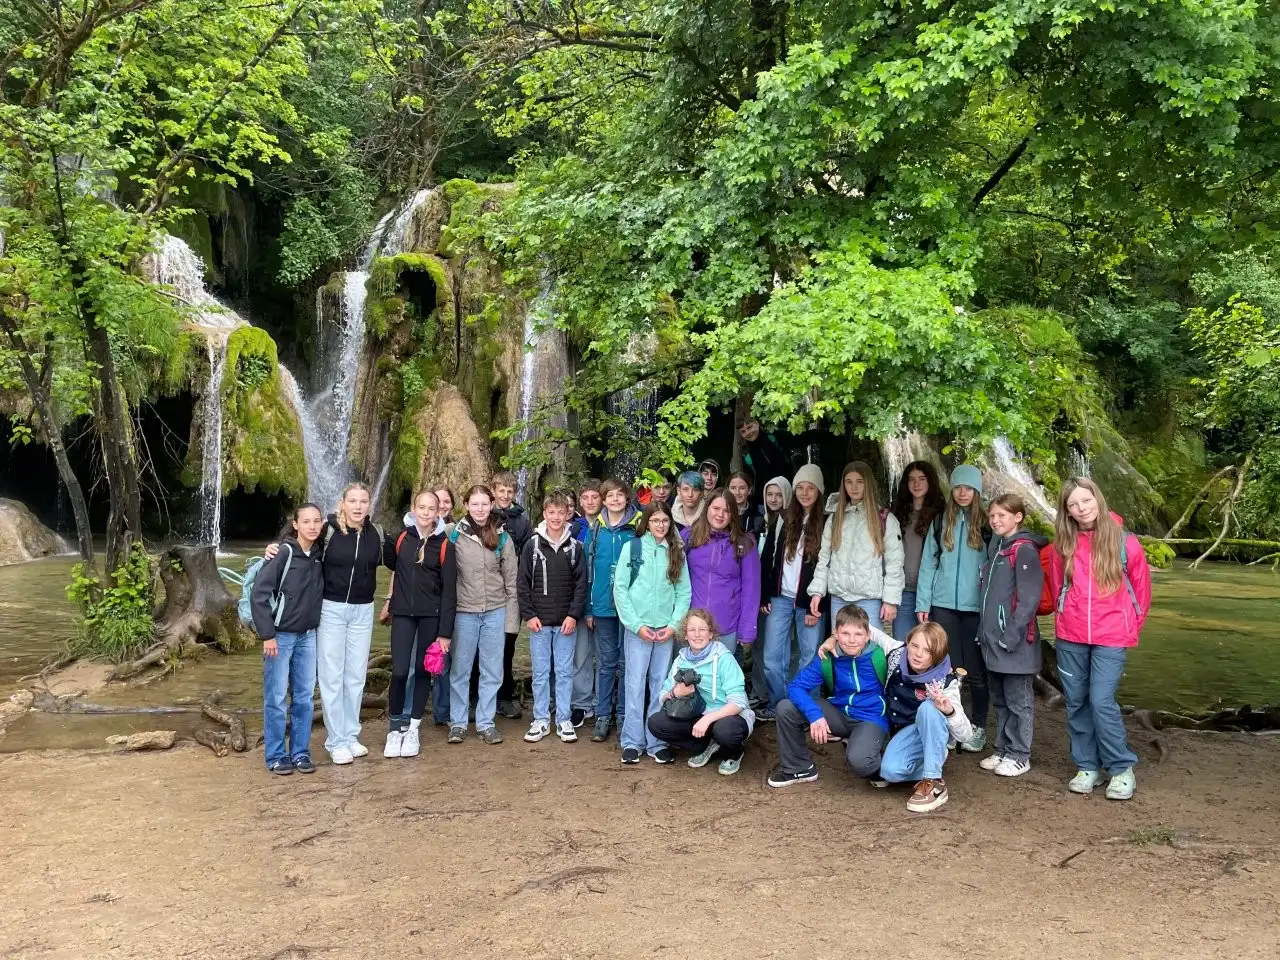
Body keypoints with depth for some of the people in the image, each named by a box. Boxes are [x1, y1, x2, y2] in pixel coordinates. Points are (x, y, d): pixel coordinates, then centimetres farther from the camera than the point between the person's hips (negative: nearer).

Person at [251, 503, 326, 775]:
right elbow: (259, 594, -15)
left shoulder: (320, 553, 2)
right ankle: (276, 756, 14)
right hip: (280, 635, -5)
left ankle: (300, 752, 20)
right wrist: (267, 635, -15)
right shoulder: (283, 552, -14)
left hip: (308, 636, 5)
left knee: (305, 697, 9)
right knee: (276, 698, 3)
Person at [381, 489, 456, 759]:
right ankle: (395, 727, 12)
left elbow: (449, 591, -6)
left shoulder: (444, 545, -5)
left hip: (430, 616, -1)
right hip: (403, 614, 1)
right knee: (399, 671, -6)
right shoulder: (402, 538, 3)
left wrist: (445, 631, -10)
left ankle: (413, 728, 20)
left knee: (422, 671, 7)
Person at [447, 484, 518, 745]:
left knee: (492, 671, 7)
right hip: (464, 612, -1)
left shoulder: (503, 537, 2)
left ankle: (486, 723, 18)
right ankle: (457, 723, 18)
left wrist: (512, 616, 2)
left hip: (495, 612, 1)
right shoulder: (455, 535, -2)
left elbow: (511, 579, 5)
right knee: (460, 670, 7)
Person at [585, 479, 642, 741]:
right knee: (605, 663, 9)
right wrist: (588, 608, 3)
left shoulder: (638, 527, -3)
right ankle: (602, 716, 17)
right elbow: (588, 570, 6)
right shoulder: (596, 529, 4)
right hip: (603, 606, 2)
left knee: (627, 663, 8)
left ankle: (625, 716, 18)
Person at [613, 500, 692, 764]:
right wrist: (636, 624, -9)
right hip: (637, 627, -2)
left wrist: (674, 624, -6)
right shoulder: (632, 548, -1)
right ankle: (632, 741, 8)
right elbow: (620, 589, -3)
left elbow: (684, 592, 6)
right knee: (636, 683, 0)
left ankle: (657, 741, 14)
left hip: (666, 629, 2)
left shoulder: (677, 552, 7)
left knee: (660, 685, 6)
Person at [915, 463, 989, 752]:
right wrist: (922, 603, 1)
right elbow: (928, 564, 6)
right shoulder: (940, 522, 8)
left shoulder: (986, 525, 1)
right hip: (943, 606, 2)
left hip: (976, 607, -2)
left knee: (975, 670, 6)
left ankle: (977, 727, 18)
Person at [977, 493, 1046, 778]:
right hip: (993, 637, 8)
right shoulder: (995, 547, 15)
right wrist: (985, 630, 15)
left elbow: (1029, 597, -17)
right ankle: (1002, 749, 25)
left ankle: (1019, 755, 11)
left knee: (1018, 700, 2)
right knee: (999, 699, 15)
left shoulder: (1024, 549, -11)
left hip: (1014, 639, -8)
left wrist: (1013, 634, -20)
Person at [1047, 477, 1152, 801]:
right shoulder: (1062, 545, 0)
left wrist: (1132, 628, 9)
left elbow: (1141, 589, 3)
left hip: (1111, 638, -3)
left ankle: (1122, 769, 7)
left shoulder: (1125, 542, -8)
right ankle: (1086, 766, 21)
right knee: (1076, 702, 8)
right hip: (1070, 638, 4)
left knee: (1102, 701, -10)